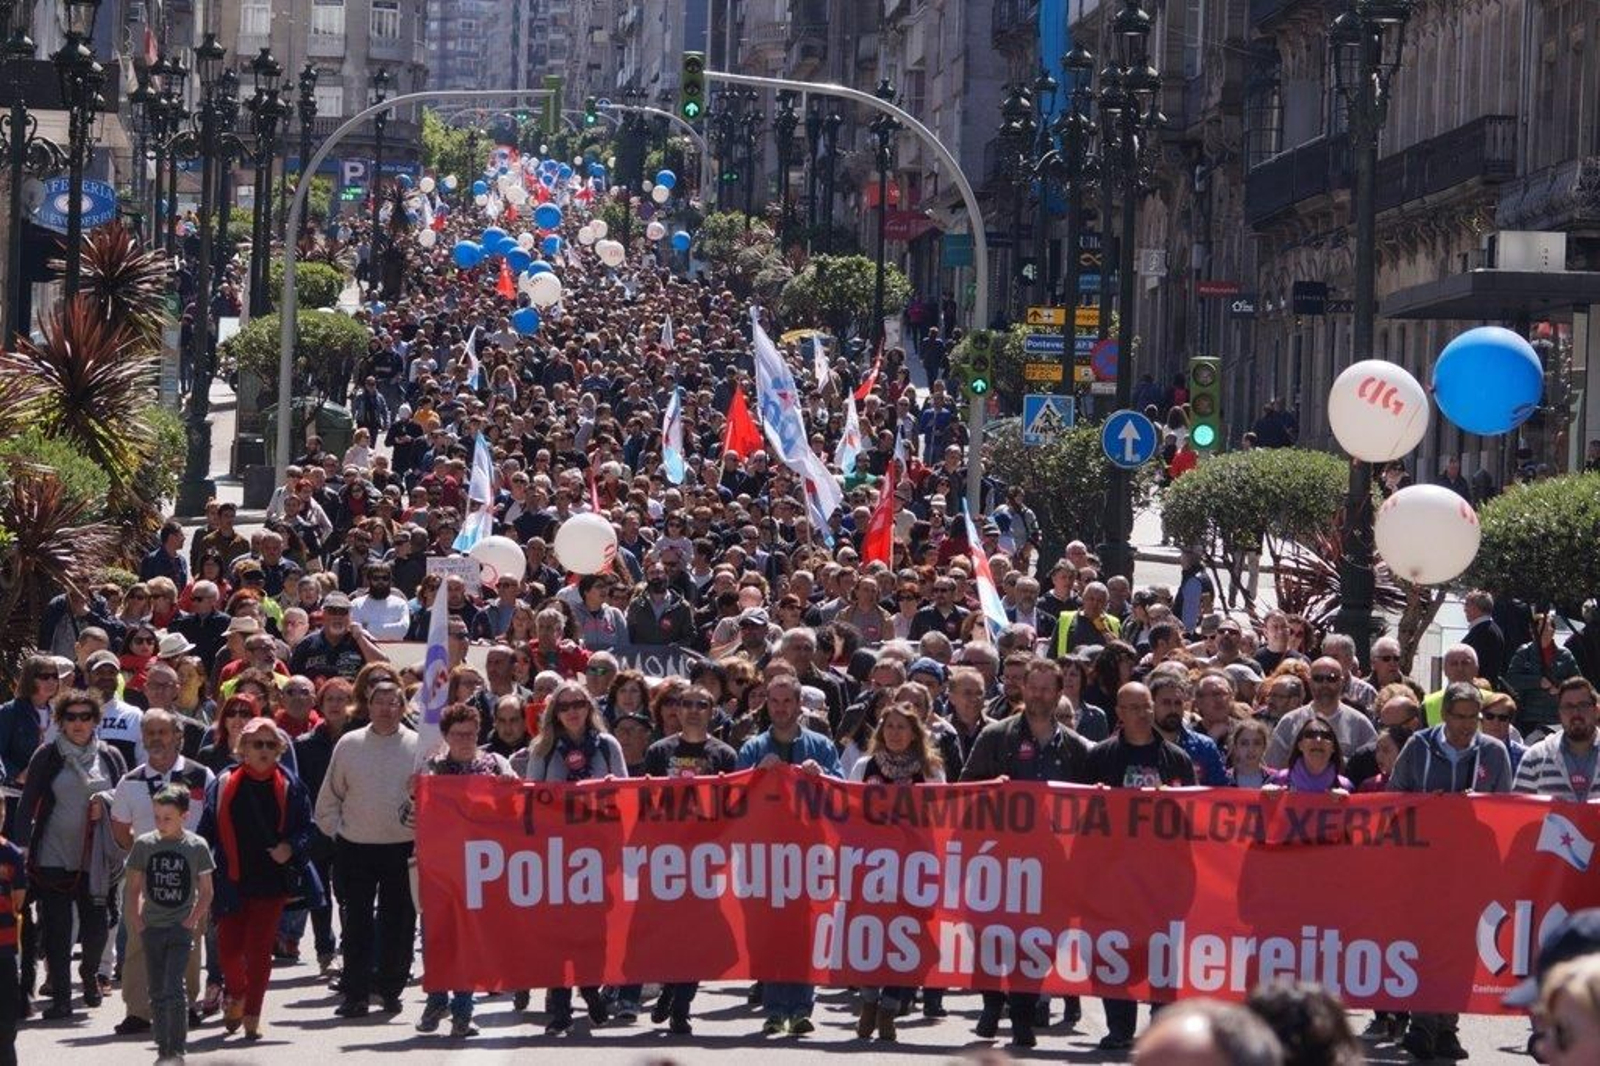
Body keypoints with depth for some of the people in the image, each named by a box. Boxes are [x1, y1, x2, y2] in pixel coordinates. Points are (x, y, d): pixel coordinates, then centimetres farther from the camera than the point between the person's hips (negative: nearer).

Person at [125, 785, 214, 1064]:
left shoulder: (196, 846, -4)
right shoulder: (144, 844, 1)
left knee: (173, 989, -13)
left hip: (181, 928, -3)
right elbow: (134, 888, 9)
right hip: (151, 927, 3)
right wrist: (136, 922, -1)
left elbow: (206, 891, 2)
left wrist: (193, 920, -8)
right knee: (156, 993, 8)